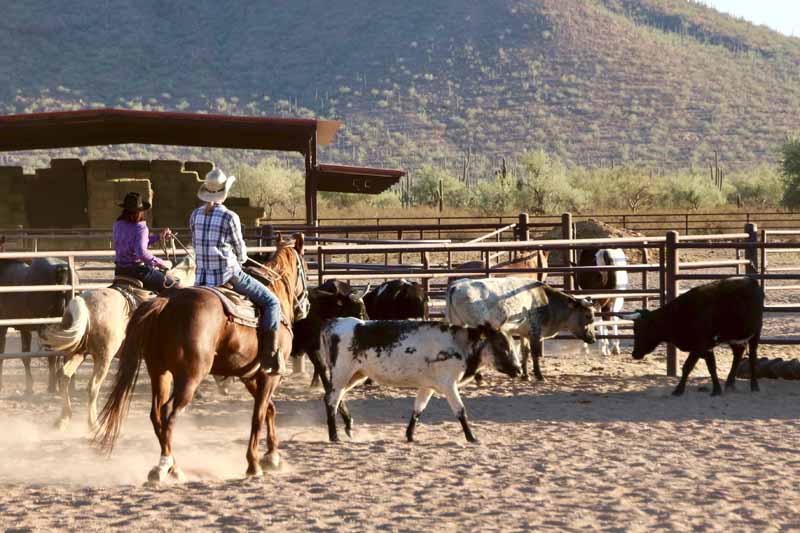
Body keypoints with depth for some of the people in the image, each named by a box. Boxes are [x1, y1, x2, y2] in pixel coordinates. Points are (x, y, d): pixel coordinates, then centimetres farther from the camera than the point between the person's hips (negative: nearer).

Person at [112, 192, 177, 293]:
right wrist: (161, 263, -23)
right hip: (138, 271, -8)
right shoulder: (140, 227, -18)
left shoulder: (118, 225, 6)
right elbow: (141, 252, -32)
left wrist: (159, 237, 21)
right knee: (172, 283, 5)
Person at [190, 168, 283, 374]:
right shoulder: (230, 217, -12)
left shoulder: (195, 215, 4)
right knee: (271, 302, 4)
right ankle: (270, 357, -5)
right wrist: (240, 259, 21)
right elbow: (240, 252, -2)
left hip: (202, 278, 6)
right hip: (228, 275, -6)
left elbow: (196, 245, 13)